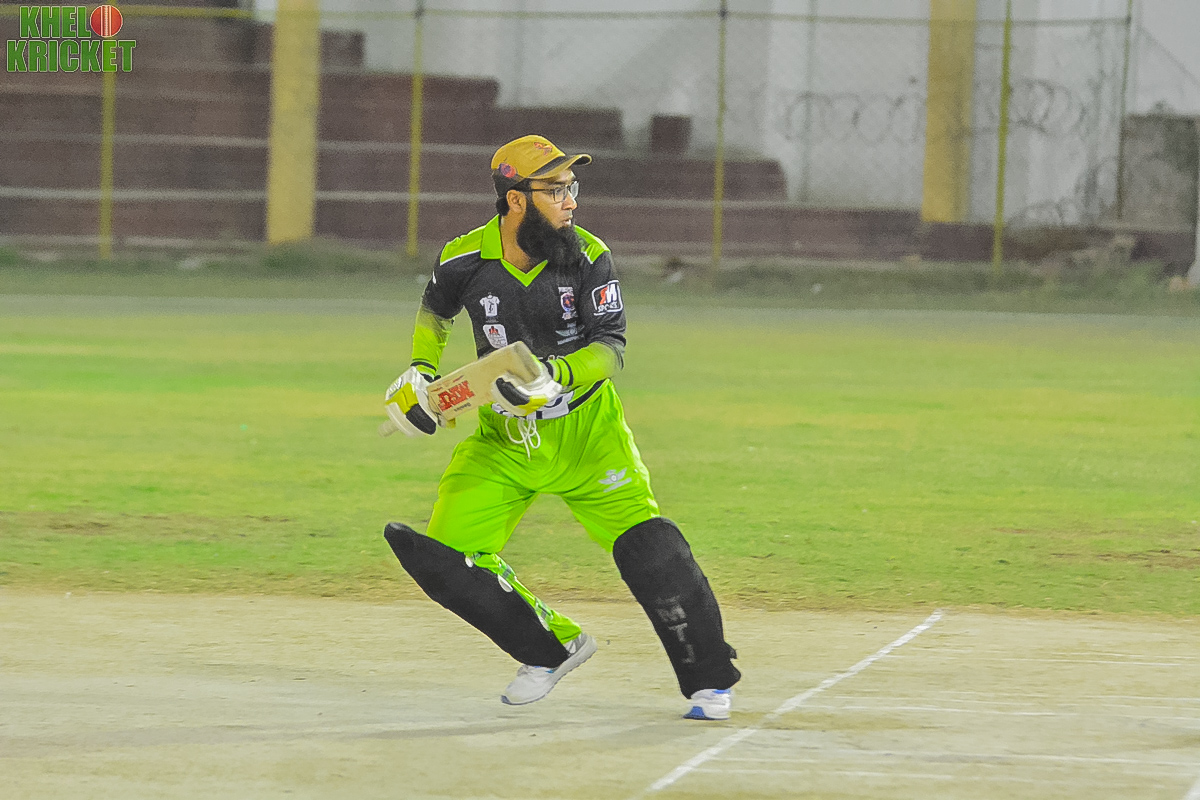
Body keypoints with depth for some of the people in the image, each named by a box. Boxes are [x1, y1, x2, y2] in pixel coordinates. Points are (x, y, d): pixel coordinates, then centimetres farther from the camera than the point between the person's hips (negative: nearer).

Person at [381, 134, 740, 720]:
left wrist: (557, 378, -34)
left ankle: (710, 681, -2)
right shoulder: (465, 260, -8)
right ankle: (553, 648, 11)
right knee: (446, 558, -11)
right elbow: (435, 311, 15)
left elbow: (611, 348, -17)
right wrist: (421, 370, 2)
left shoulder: (588, 258, -12)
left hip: (585, 434, -2)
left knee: (648, 548, -20)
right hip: (503, 440, 2)